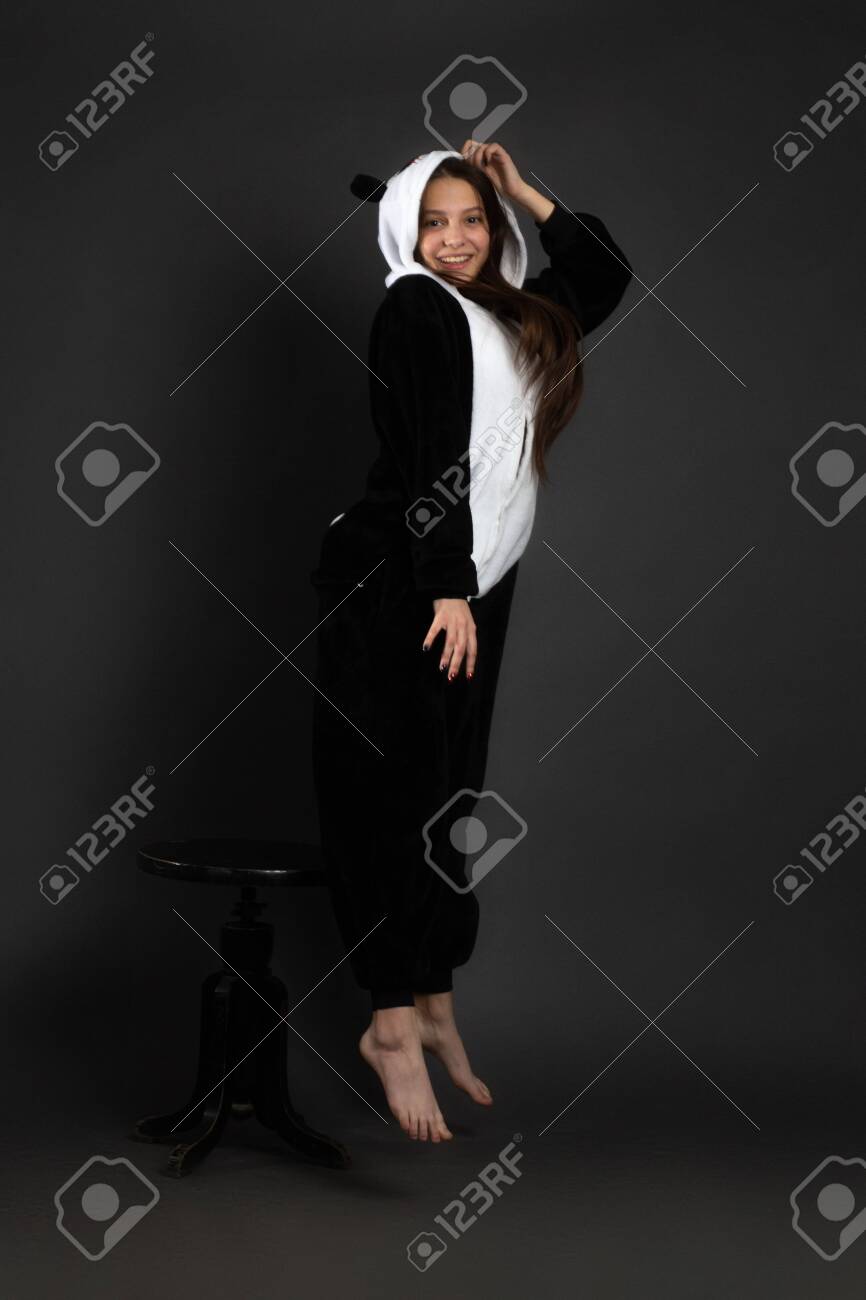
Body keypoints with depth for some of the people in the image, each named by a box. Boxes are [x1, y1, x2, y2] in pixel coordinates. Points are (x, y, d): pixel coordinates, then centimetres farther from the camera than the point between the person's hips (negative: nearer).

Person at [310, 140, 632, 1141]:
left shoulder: (511, 317, 18)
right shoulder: (416, 308, -4)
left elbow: (606, 273, 31)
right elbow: (431, 460, -14)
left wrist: (524, 194, 21)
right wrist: (448, 588, -21)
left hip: (471, 583, 8)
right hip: (397, 584, -8)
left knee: (450, 798, 9)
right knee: (400, 795, -8)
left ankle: (433, 1005, 18)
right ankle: (395, 1022, -5)